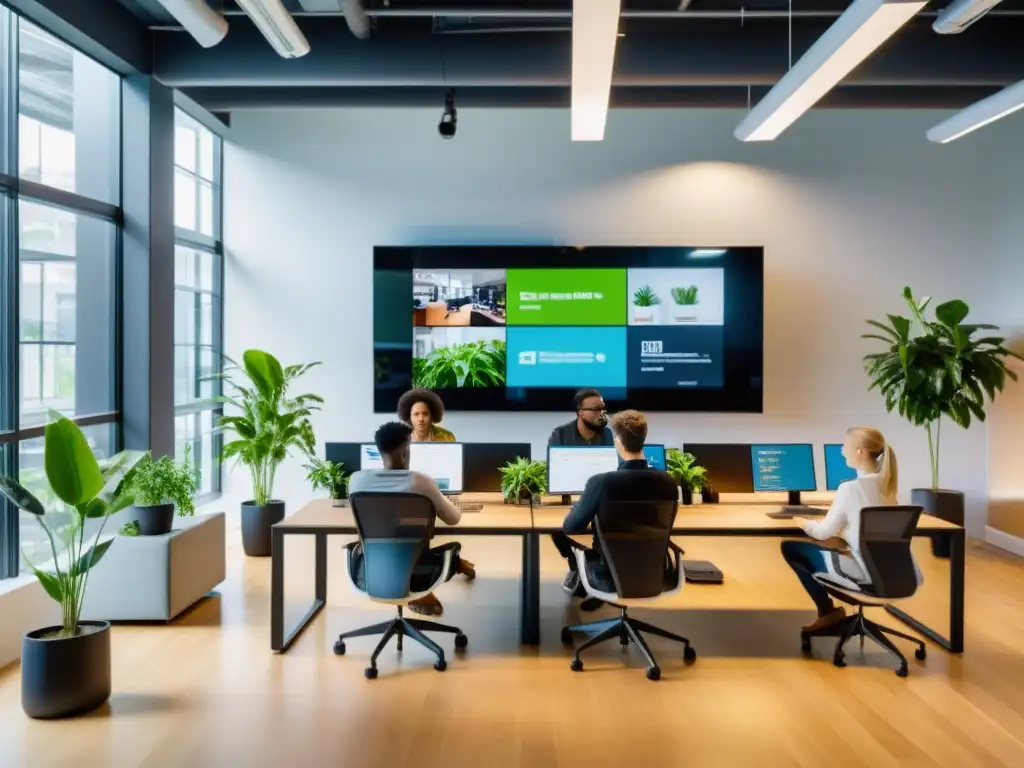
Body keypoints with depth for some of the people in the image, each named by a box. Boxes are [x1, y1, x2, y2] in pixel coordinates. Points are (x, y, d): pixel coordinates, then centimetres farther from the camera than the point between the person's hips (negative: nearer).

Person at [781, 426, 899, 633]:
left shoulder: (850, 488, -20)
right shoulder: (886, 484, 3)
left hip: (861, 570, -8)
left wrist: (804, 523, 8)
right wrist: (830, 515, 18)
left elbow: (824, 532, -10)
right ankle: (828, 609, 25)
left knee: (790, 548, 6)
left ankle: (828, 612, 17)